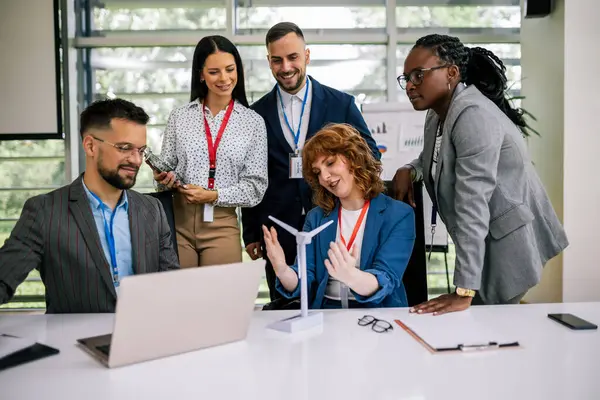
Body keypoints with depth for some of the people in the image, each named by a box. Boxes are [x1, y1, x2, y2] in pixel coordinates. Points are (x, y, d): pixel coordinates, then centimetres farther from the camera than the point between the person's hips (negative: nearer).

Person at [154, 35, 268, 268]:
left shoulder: (253, 123, 1)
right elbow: (165, 169, 12)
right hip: (178, 222, 1)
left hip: (222, 226, -1)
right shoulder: (179, 116, 5)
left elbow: (255, 188, -1)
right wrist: (165, 180, -10)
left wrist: (214, 195, -14)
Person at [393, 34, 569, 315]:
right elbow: (434, 158, 25)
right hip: (484, 240, 9)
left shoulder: (473, 115, -25)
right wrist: (409, 170, -1)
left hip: (510, 241, -9)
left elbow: (473, 203, -31)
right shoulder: (438, 112, 5)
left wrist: (464, 292, -33)